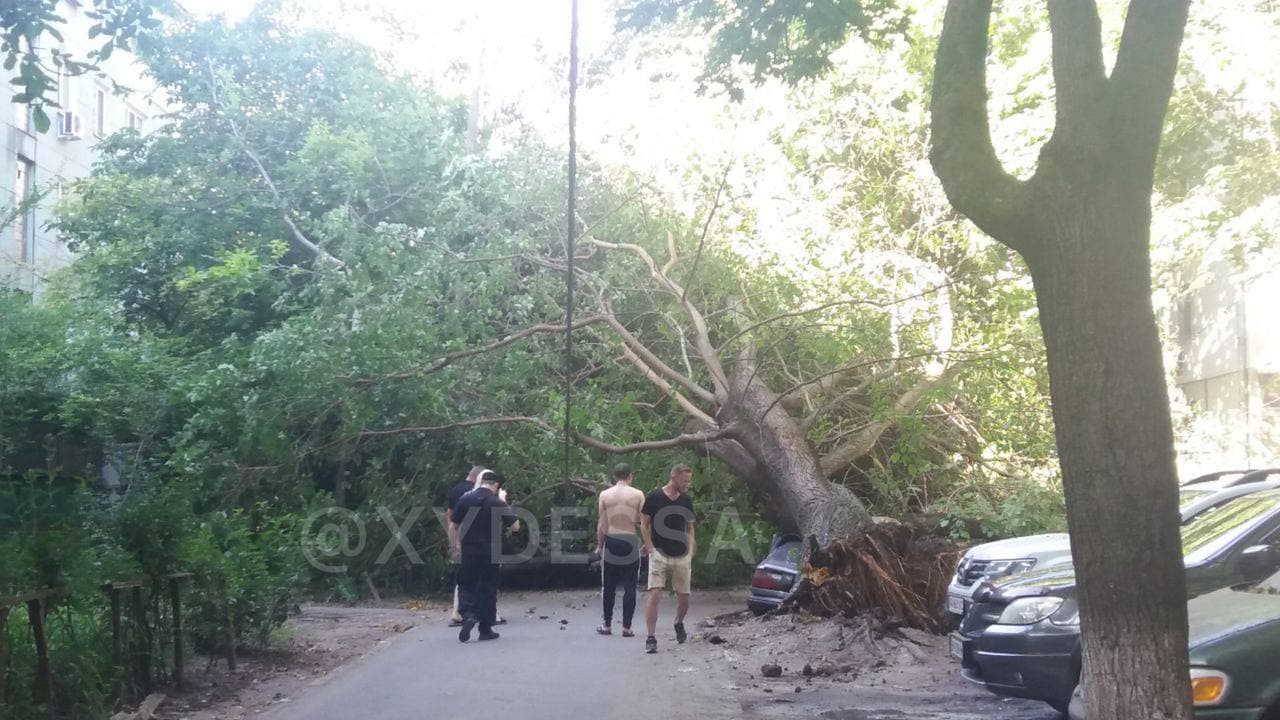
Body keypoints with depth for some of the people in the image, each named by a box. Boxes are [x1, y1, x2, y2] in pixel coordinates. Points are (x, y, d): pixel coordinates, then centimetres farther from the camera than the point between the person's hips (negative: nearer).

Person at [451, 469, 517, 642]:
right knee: (488, 589, 8)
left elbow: (454, 525, 4)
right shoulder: (498, 503, -9)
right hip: (490, 553, -1)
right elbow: (514, 526, -3)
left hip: (468, 551, 1)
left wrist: (456, 545, 17)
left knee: (466, 585, 11)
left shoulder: (465, 499, -1)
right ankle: (486, 629, 11)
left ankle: (468, 615, -15)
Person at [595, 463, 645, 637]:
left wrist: (599, 545, 9)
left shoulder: (605, 495, 0)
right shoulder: (638, 495, -3)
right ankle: (627, 627, 3)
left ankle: (607, 625, 15)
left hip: (611, 541, 1)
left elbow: (602, 525, 0)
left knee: (608, 586, 11)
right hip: (631, 541, -1)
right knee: (629, 586, 5)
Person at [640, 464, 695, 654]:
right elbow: (644, 524, 1)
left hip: (682, 556, 4)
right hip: (659, 554, -4)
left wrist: (690, 550, 5)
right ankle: (650, 638, -10)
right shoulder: (654, 497, -5)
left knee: (684, 597, 8)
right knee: (655, 594, -15)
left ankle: (679, 624, 38)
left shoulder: (686, 501, 9)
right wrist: (650, 548, -7)